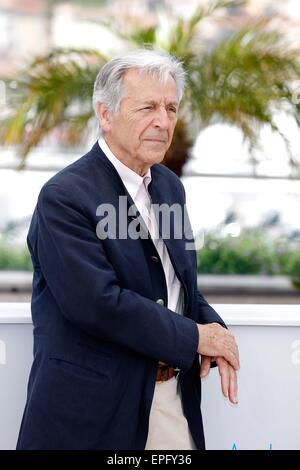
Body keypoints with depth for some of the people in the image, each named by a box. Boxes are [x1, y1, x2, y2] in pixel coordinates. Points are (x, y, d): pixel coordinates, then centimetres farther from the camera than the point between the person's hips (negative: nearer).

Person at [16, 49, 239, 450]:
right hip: (92, 407, -7)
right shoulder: (64, 198, -15)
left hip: (173, 397, 7)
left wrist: (214, 330, -4)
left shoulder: (170, 186, 9)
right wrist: (194, 337, -15)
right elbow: (97, 303, -23)